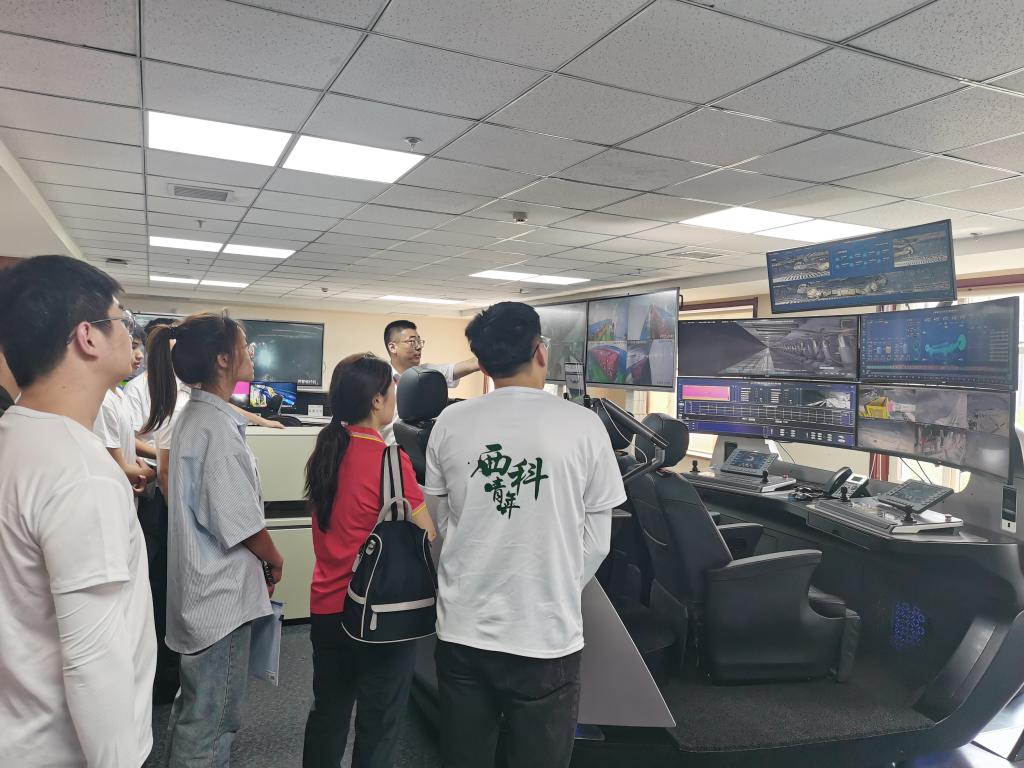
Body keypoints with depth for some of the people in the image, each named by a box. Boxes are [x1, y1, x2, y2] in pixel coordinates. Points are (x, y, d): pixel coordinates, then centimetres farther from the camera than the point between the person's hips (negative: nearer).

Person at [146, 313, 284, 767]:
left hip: (204, 585, 10)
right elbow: (241, 522, -22)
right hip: (222, 592, -10)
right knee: (212, 719, 5)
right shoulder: (216, 425, -22)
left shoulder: (193, 415, 8)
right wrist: (274, 559, -3)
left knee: (197, 707, 25)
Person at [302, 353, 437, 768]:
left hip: (326, 605, 6)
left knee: (327, 711, 21)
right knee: (378, 723, 11)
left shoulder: (325, 449, 0)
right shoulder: (388, 457, -21)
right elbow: (427, 537, -17)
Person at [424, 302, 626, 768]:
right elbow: (595, 541, -3)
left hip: (461, 631, 3)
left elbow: (439, 525, 7)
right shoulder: (582, 426, -10)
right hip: (546, 637, -2)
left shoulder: (450, 423, -4)